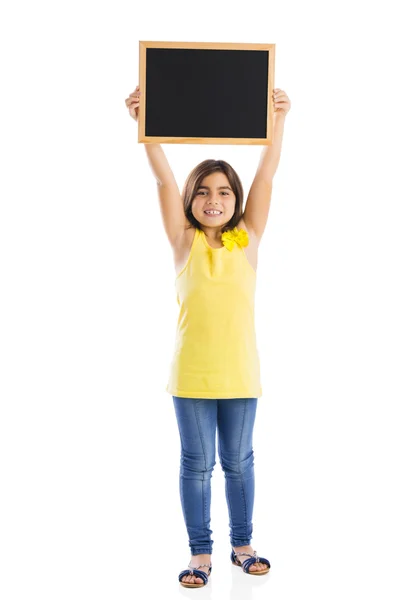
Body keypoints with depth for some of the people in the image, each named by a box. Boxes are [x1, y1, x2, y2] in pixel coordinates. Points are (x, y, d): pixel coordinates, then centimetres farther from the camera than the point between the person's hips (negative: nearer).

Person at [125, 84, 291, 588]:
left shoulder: (247, 239, 1)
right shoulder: (184, 242, -1)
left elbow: (266, 175, -6)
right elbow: (163, 178, -11)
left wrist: (277, 120, -14)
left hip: (240, 373, 1)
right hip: (191, 374, -1)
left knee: (238, 462, 14)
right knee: (196, 464, 9)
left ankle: (242, 544, 30)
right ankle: (200, 553, 22)